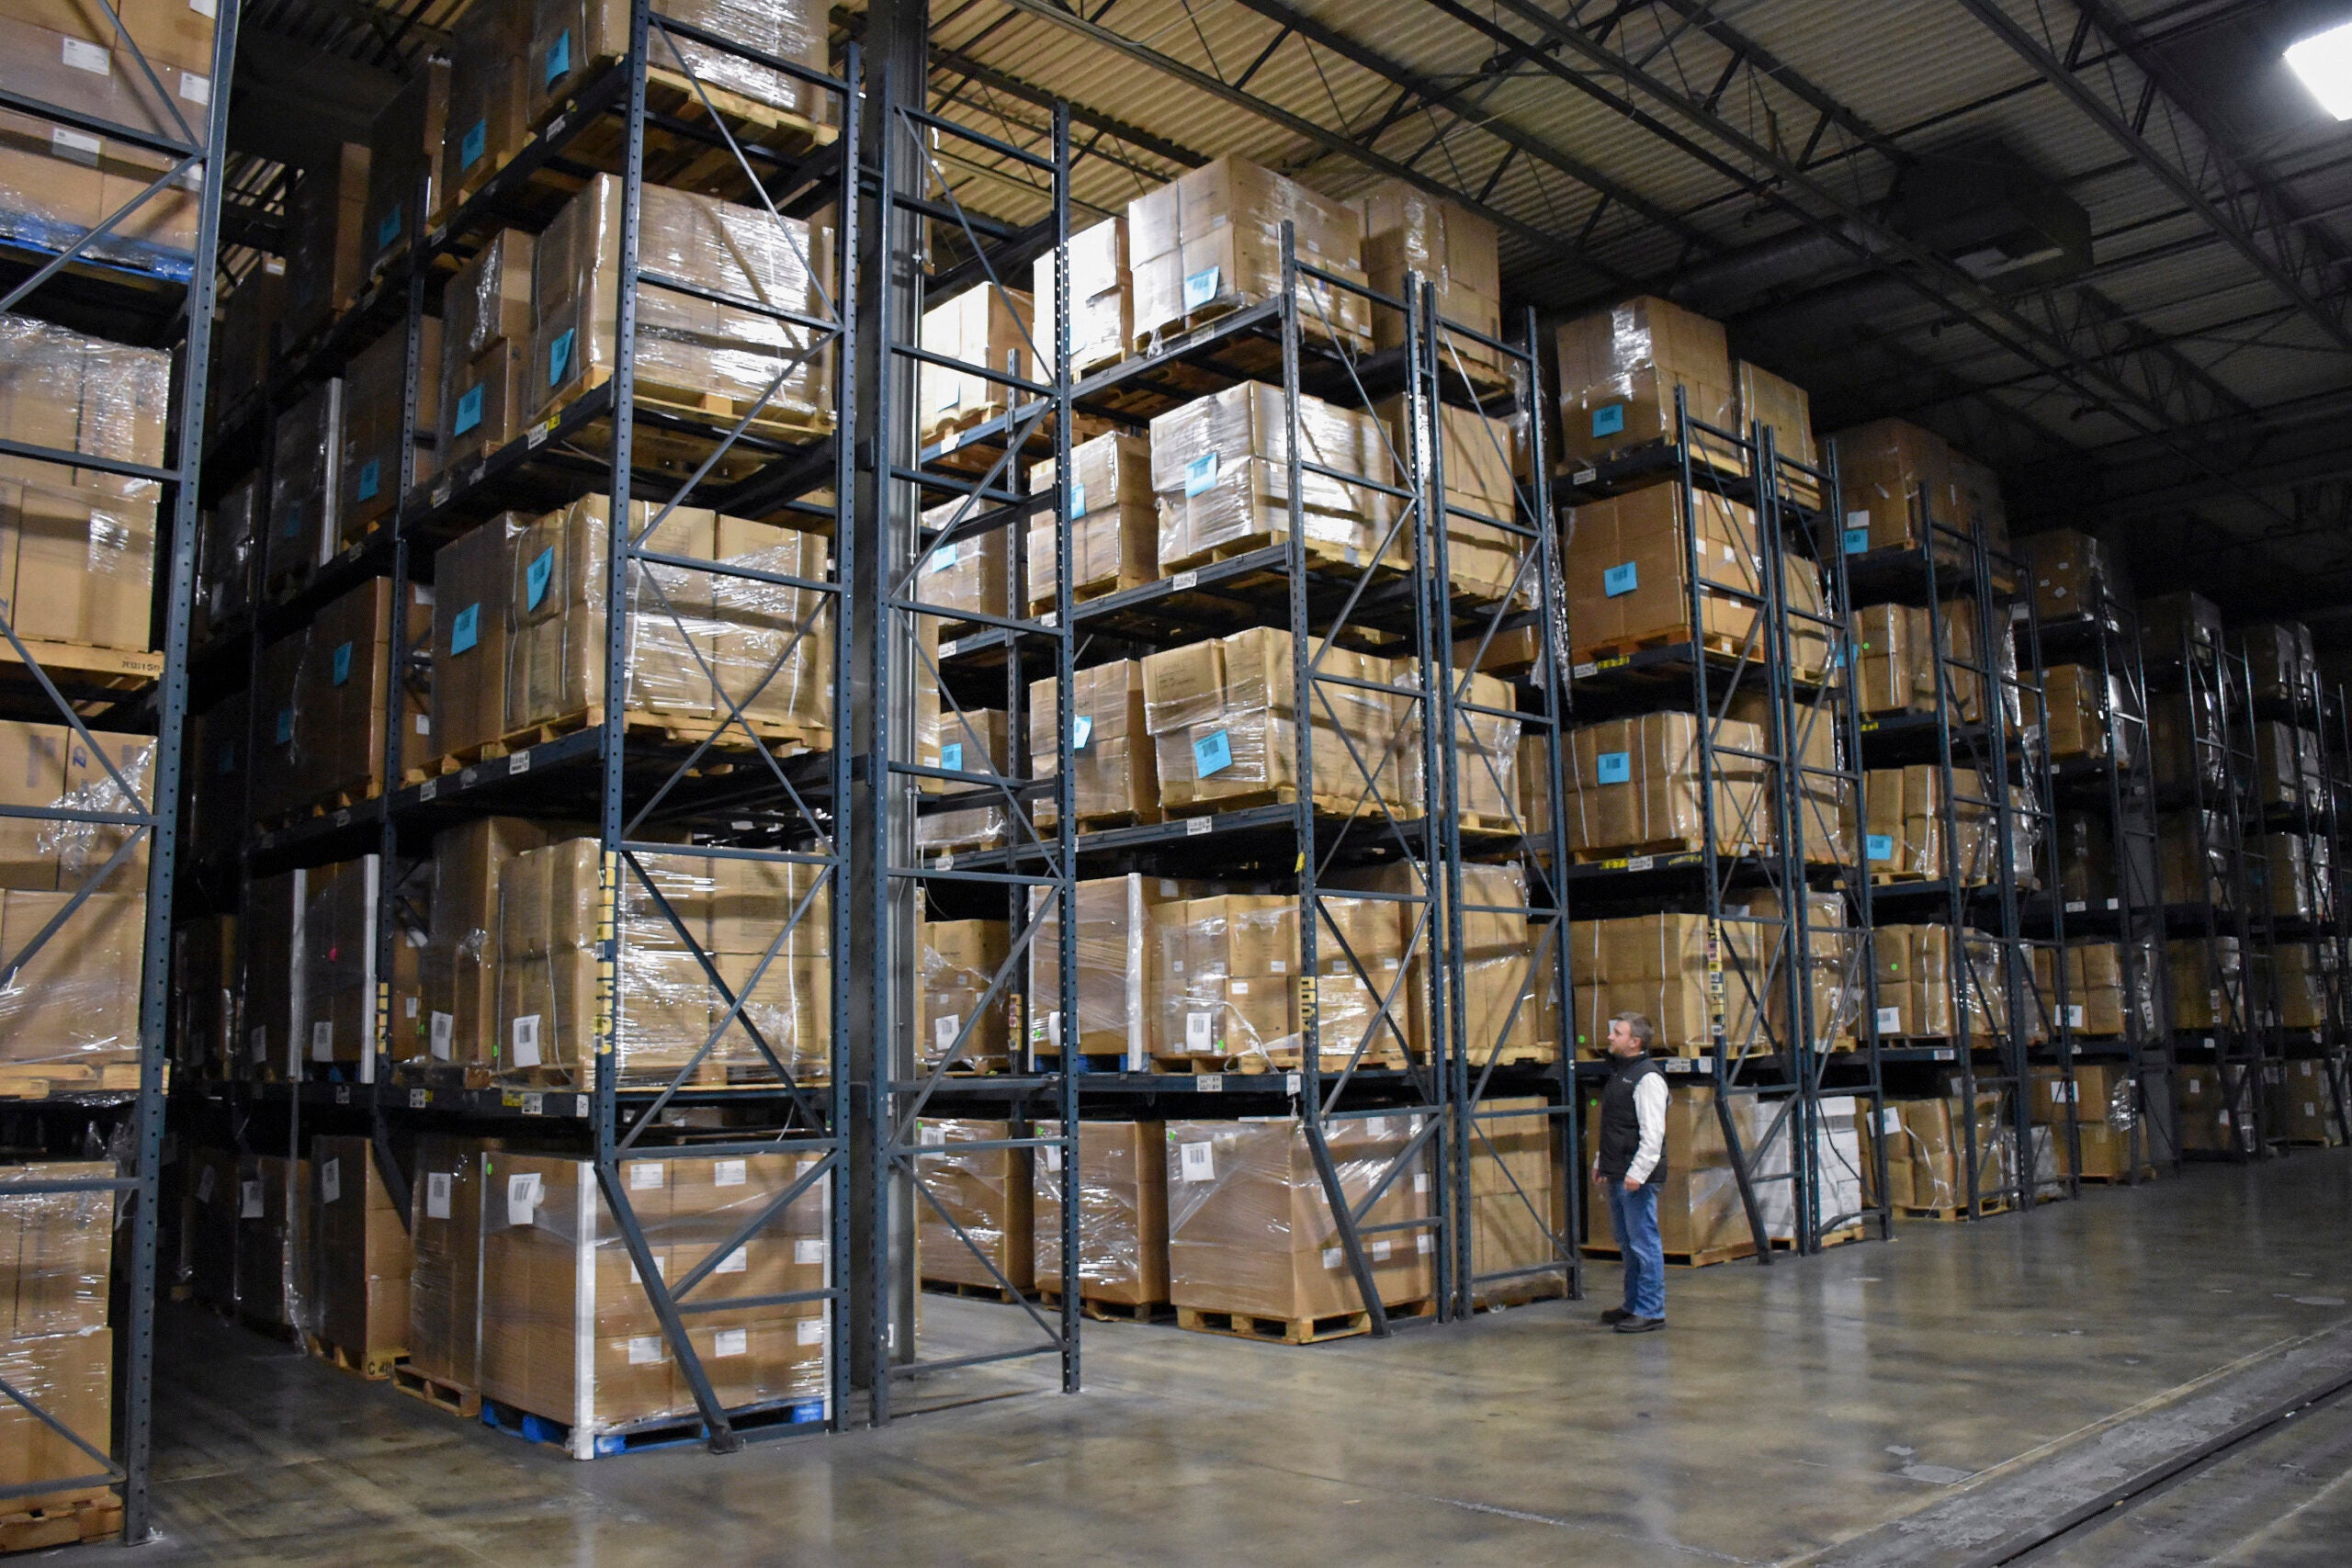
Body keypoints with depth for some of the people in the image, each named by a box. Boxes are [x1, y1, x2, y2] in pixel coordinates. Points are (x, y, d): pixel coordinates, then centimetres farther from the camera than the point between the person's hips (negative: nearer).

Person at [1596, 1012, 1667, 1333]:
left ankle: (1651, 1311, 1)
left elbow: (1653, 1132, -20)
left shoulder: (1647, 1077, -14)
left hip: (1637, 1176, -10)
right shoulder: (1619, 1073, 17)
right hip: (1617, 1175, 10)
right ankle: (1633, 1305, 26)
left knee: (1644, 1242, -5)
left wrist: (1638, 1172, -23)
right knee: (1627, 1243, 16)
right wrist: (1600, 1162, 24)